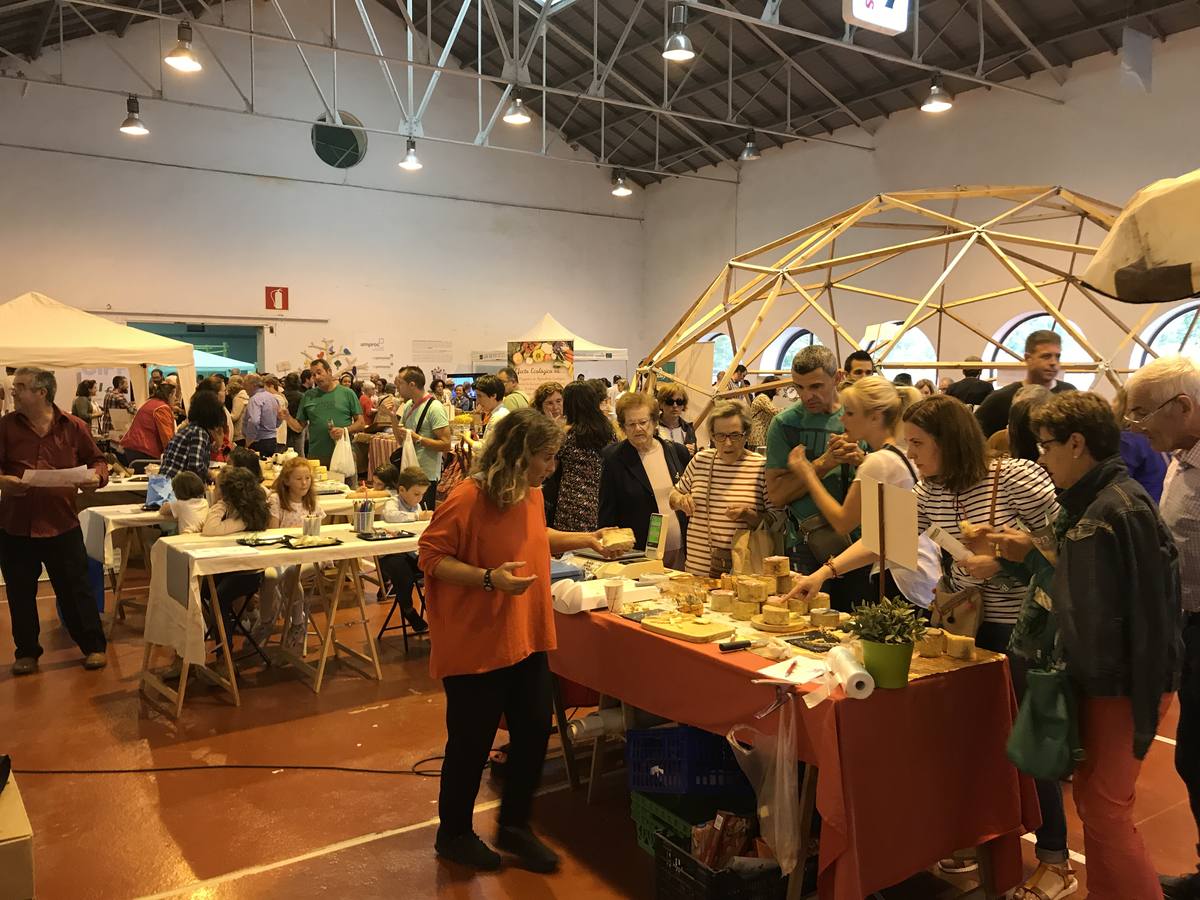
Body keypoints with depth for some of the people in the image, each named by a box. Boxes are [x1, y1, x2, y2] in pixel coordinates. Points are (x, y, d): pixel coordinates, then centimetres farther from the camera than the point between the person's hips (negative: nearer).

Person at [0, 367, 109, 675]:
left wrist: (97, 476, -12)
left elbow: (97, 459, 9)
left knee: (76, 589, 7)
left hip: (62, 523, -1)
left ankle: (93, 646, 20)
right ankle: (27, 652, 28)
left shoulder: (73, 427, 0)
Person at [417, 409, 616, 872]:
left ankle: (514, 824, 34)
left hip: (527, 639, 8)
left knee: (535, 731, 14)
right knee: (471, 743, 8)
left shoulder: (531, 493, 3)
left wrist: (583, 539, 14)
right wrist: (490, 578, -30)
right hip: (476, 645, -7)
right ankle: (453, 834, 31)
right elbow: (431, 557, -18)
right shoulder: (467, 499, -21)